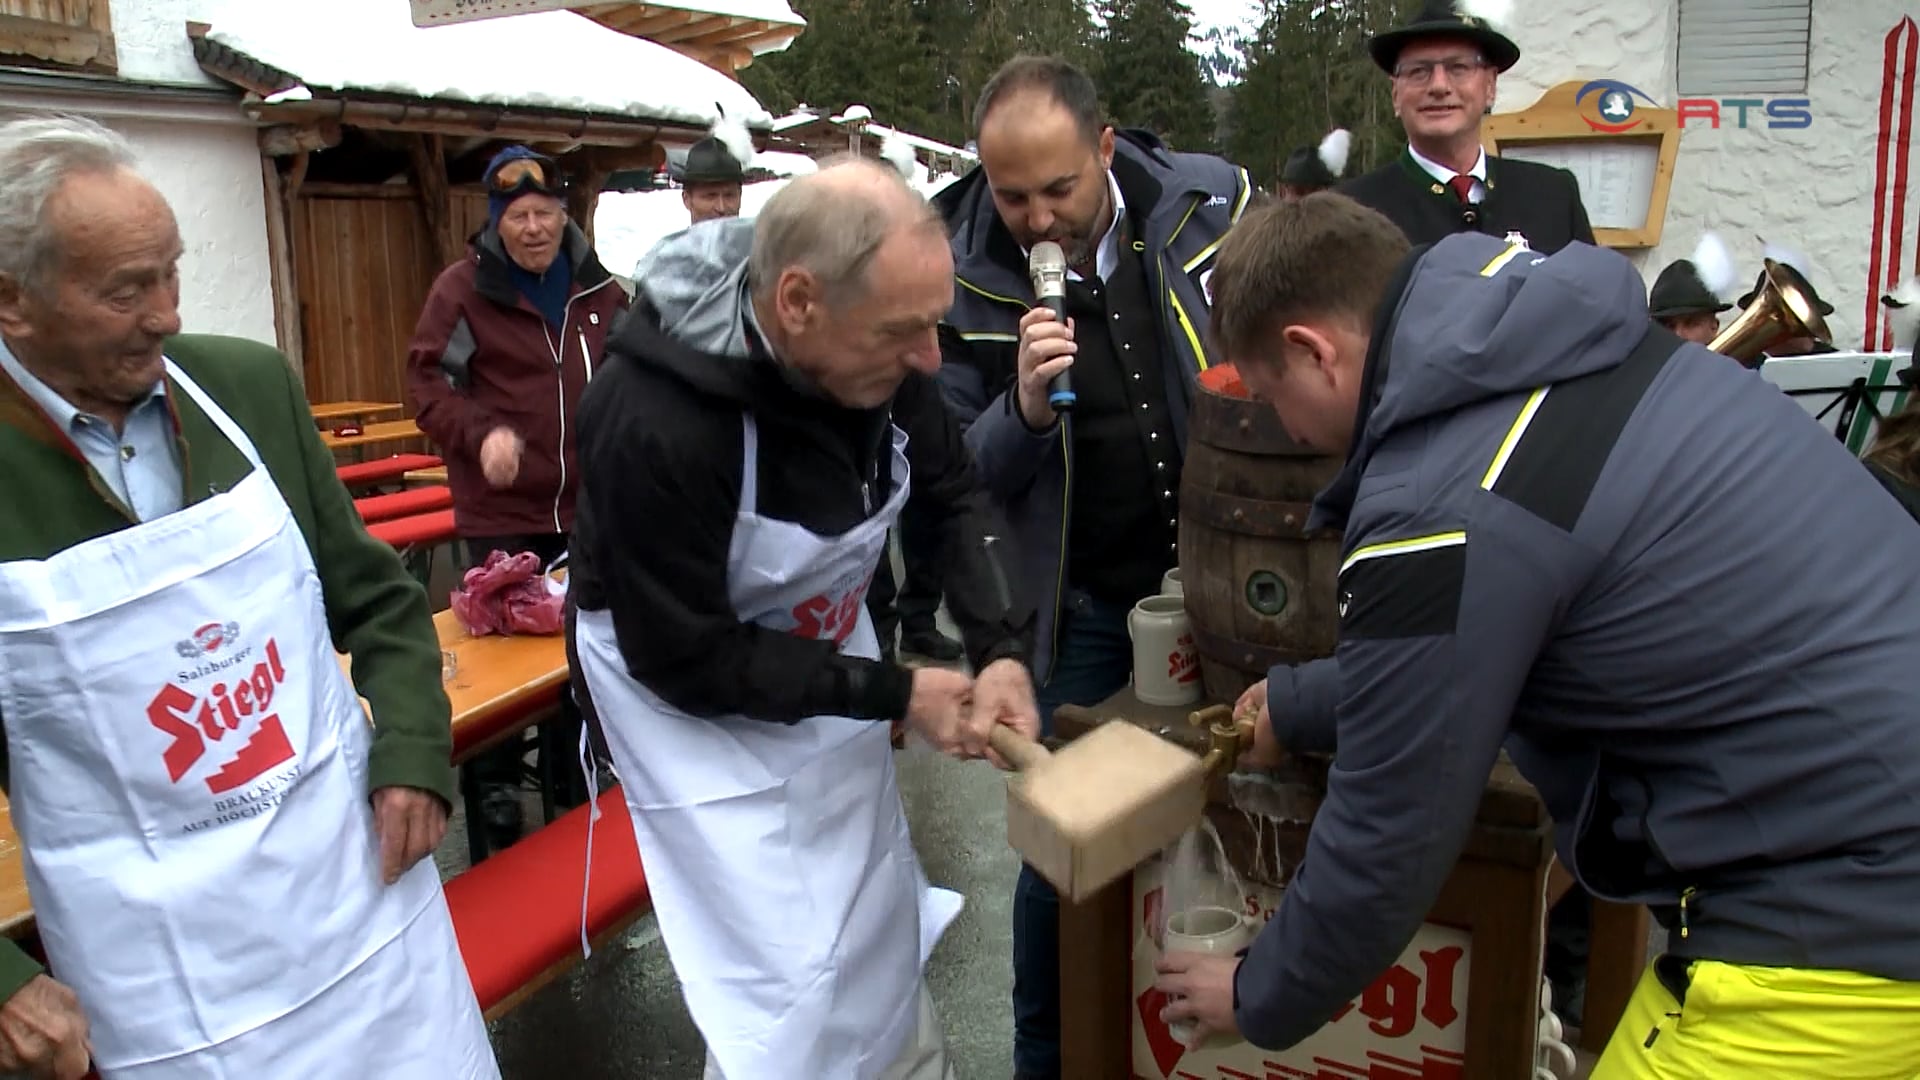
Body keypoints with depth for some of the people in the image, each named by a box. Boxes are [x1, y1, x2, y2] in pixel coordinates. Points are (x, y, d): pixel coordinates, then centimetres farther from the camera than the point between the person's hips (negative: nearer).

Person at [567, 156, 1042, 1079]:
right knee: (784, 976, -3)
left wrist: (1001, 647, -18)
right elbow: (686, 657, -25)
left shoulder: (877, 353, -20)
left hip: (823, 650, 6)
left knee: (879, 922, 20)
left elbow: (956, 494, -3)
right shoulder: (653, 424, -35)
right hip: (685, 683, -6)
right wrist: (893, 693, -23)